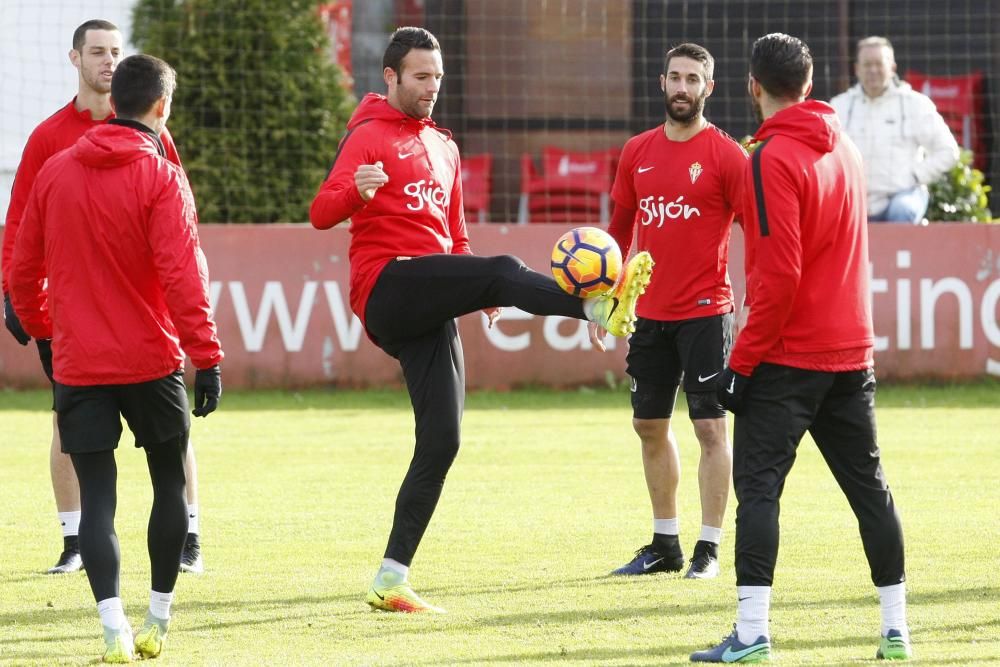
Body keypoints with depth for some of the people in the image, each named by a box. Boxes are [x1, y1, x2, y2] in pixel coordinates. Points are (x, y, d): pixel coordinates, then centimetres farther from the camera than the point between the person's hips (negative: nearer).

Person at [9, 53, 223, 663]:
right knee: (170, 481, 14)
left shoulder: (55, 172, 5)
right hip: (152, 360, -3)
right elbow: (182, 275, -16)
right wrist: (207, 357, -14)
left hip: (78, 363, 3)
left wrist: (40, 326, 27)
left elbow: (22, 269, 10)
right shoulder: (160, 177, -9)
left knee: (96, 495, 3)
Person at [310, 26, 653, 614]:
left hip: (430, 313, 8)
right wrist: (353, 191, -37)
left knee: (442, 437, 0)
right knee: (502, 269, -28)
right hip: (389, 285, -8)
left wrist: (480, 290, 12)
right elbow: (321, 214, -14)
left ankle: (391, 581, 3)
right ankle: (600, 307, -49)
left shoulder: (443, 147, 24)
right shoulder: (370, 137, -1)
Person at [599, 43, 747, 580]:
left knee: (711, 426, -5)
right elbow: (620, 229, 18)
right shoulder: (637, 152, 9)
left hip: (705, 312, -6)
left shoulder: (726, 155, -7)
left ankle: (709, 549, 0)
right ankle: (665, 545, 21)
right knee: (650, 426, 10)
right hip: (650, 313, 6)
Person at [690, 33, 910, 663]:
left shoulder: (773, 159, -14)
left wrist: (742, 360, -15)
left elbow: (779, 275, -19)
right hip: (852, 351, 7)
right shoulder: (845, 147, 10)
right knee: (868, 486, 11)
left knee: (758, 485, -5)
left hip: (789, 354, -7)